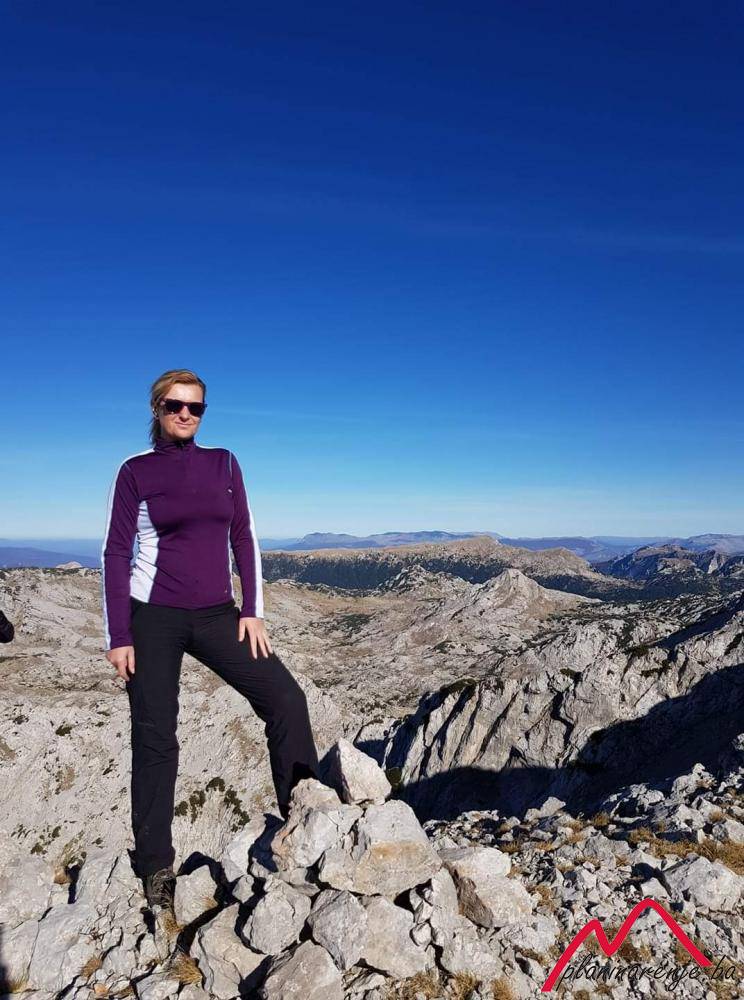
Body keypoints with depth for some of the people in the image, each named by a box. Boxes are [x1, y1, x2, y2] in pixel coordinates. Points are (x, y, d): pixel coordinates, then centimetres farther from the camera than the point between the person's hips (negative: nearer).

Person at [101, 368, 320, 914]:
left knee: (286, 696, -10)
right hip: (153, 618, -2)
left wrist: (252, 610, -1)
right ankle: (156, 867, 20)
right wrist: (118, 636, -6)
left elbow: (244, 538, 7)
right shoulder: (135, 472, 0)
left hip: (217, 615, 3)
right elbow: (116, 554, -1)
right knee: (155, 736, 4)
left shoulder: (223, 463, 7)